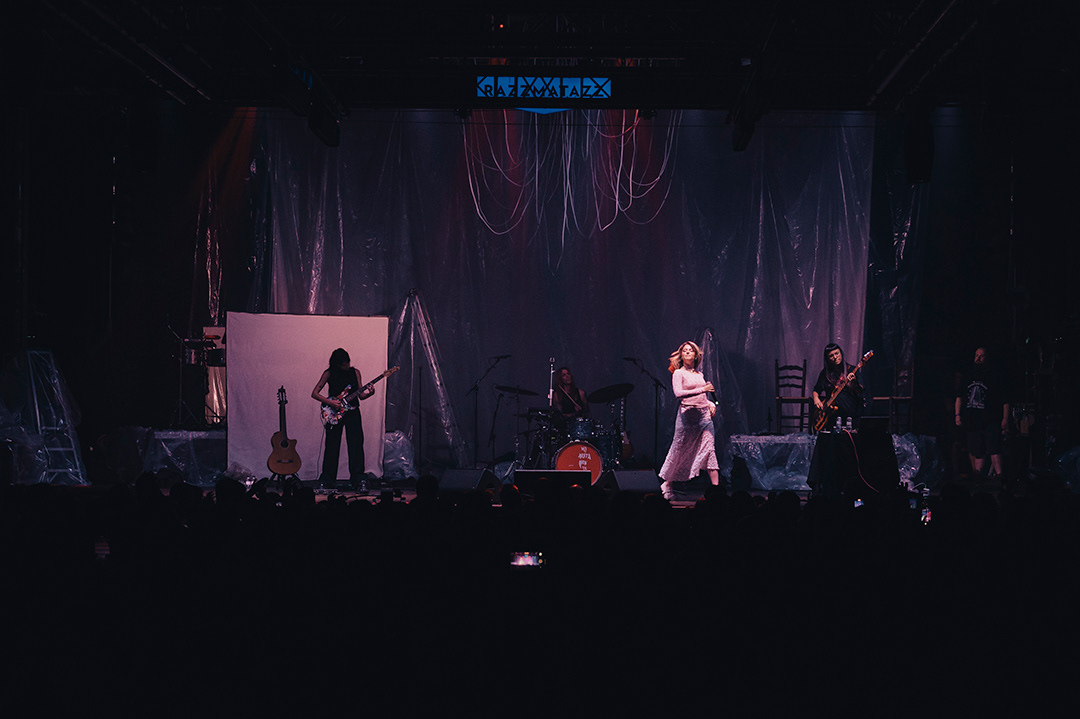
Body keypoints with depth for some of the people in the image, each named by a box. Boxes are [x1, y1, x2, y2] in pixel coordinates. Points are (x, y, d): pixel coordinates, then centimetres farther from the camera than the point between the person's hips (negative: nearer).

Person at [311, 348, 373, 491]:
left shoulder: (355, 372, 5)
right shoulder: (329, 373, -2)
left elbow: (360, 395, 7)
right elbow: (314, 393, -4)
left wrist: (369, 393, -15)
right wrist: (330, 402, -15)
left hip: (352, 412, 2)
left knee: (356, 446, -6)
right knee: (332, 447, -1)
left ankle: (359, 479, -1)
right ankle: (327, 480, 10)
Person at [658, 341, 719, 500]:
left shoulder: (699, 374, 18)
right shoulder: (678, 373, 1)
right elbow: (678, 392, -16)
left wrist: (711, 404, 9)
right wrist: (702, 389, -19)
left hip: (704, 413, 5)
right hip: (687, 413, -5)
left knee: (709, 449, -8)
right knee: (679, 451, 3)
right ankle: (667, 484, 20)